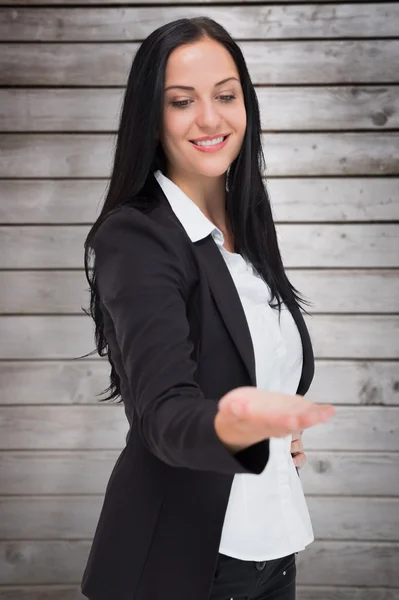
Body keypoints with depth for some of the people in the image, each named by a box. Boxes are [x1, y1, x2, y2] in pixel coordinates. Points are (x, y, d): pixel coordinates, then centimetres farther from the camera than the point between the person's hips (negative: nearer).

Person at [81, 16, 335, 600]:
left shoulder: (249, 227, 4)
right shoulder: (133, 237, -17)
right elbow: (164, 410, -29)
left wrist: (277, 424, 0)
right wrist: (232, 426, -48)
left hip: (272, 540, 6)